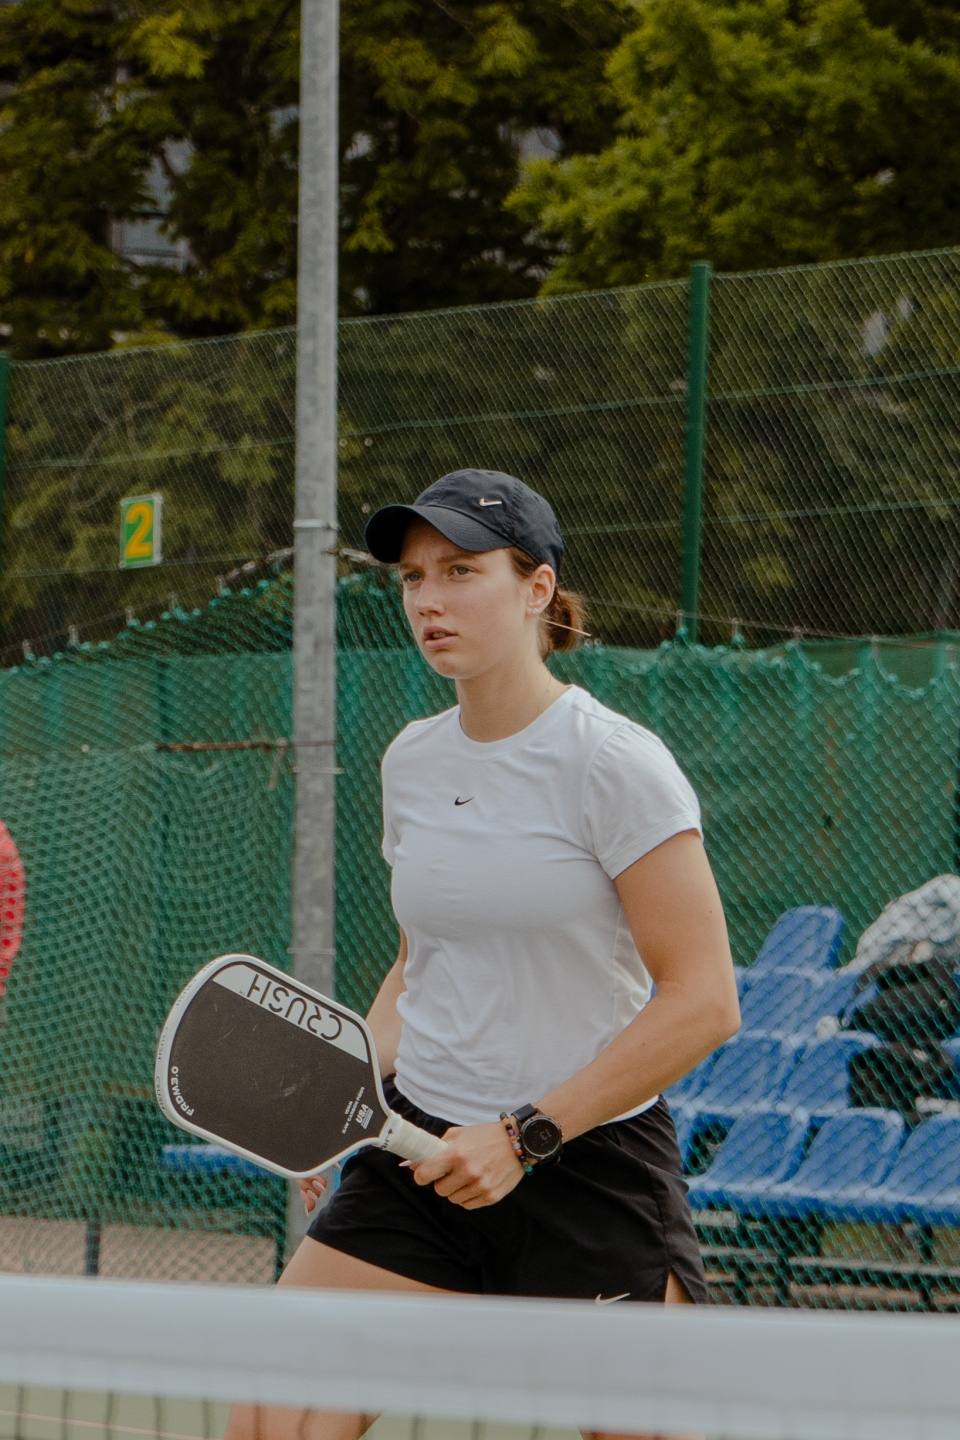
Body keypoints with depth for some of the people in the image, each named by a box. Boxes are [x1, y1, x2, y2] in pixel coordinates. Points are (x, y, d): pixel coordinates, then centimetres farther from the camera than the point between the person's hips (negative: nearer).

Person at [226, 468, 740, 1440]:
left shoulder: (614, 763, -12)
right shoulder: (413, 760, 9)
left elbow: (703, 1001, -15)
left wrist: (526, 1135, -16)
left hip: (589, 1168, -5)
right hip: (421, 1159, 5)